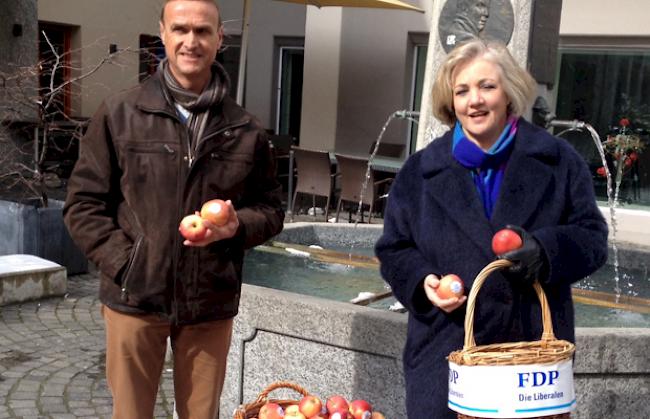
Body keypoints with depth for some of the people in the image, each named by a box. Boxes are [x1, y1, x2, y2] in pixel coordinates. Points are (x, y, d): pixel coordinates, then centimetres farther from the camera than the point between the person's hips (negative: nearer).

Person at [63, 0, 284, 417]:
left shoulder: (246, 129, 3)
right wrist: (124, 263, -9)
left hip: (212, 304, 1)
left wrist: (237, 226, -11)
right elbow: (83, 204, 1)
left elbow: (271, 209, 11)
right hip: (134, 299, -1)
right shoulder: (119, 114, -1)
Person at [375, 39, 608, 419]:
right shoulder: (422, 170, 6)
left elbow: (592, 237, 4)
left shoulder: (558, 162, 3)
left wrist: (547, 248, -17)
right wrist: (421, 280, -11)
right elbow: (394, 248, 10)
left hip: (535, 348, 0)